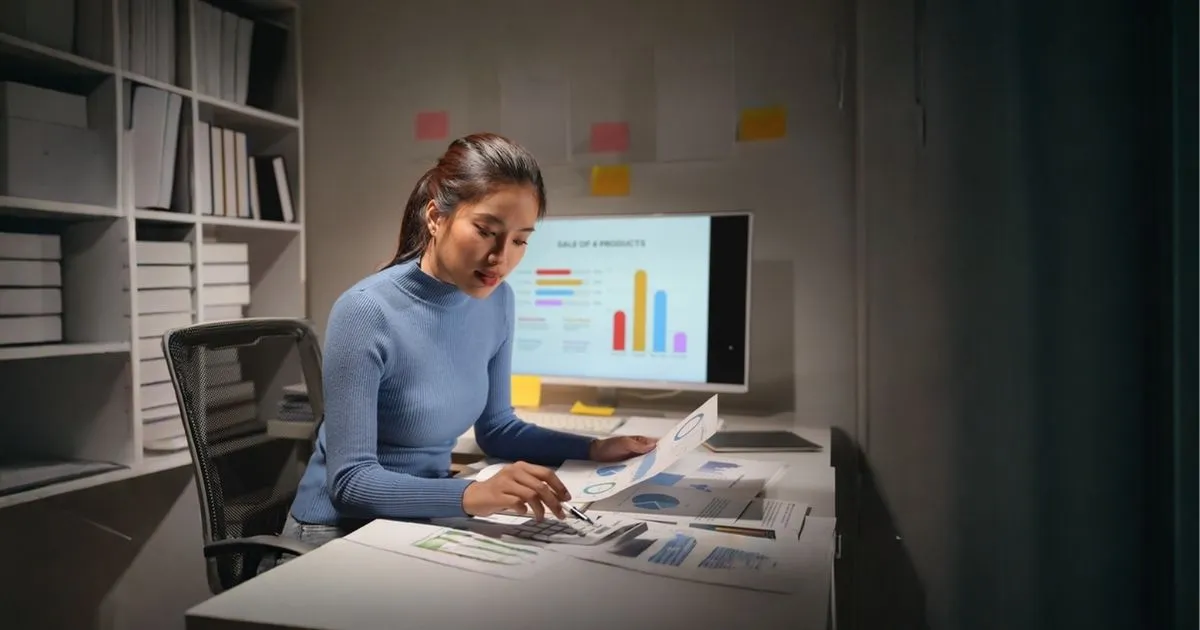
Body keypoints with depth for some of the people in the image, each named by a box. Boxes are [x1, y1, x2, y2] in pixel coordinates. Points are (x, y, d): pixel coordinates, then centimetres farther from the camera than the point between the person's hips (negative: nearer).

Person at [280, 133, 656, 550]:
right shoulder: (366, 312, -23)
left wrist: (593, 450, -4)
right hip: (342, 531, -6)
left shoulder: (497, 301, -4)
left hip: (424, 521, 6)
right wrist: (471, 496, -37)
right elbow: (349, 479, -23)